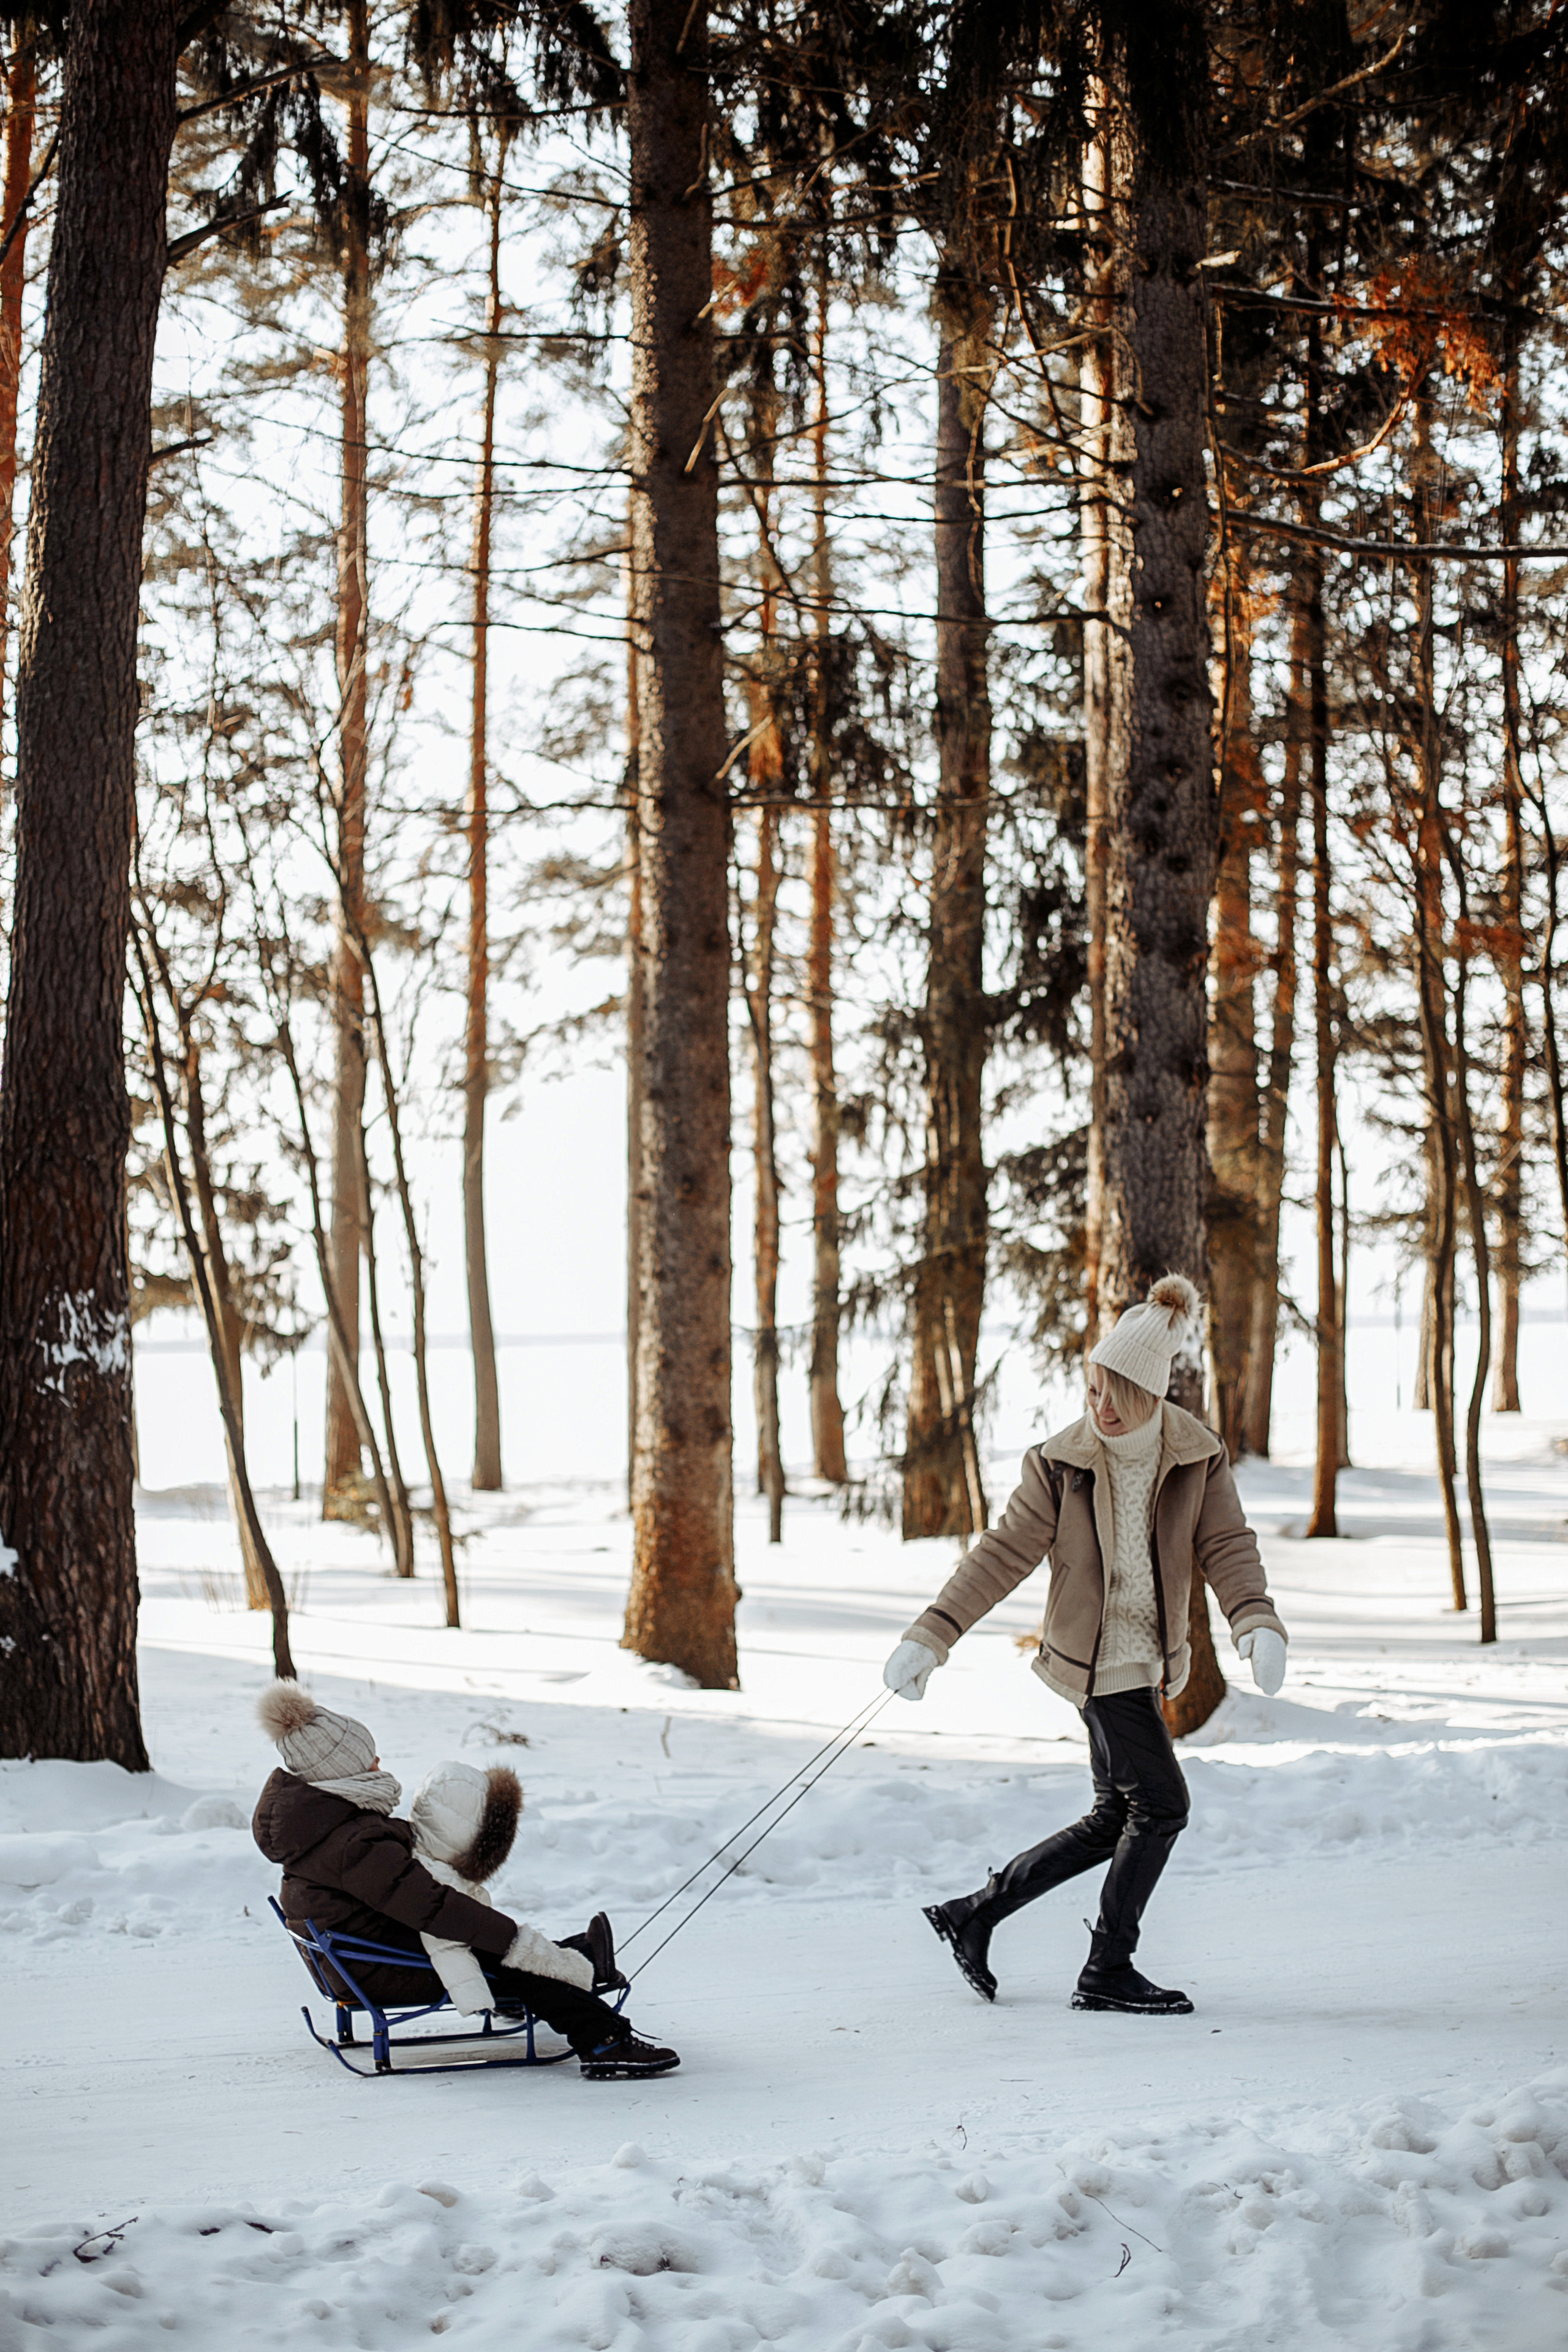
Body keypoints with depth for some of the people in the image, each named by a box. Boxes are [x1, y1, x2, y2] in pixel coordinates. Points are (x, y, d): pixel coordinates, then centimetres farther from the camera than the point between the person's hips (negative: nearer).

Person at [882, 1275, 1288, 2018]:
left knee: (1116, 1821, 11)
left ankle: (972, 1913, 23)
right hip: (1099, 1657, -5)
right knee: (1161, 1805, -8)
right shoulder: (1062, 1463, -11)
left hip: (1149, 1660, 5)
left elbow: (1227, 1546, -10)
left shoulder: (1199, 1459, -2)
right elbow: (1002, 1554, -10)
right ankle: (1107, 1972, 5)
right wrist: (929, 1637, -17)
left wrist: (1257, 1624, -29)